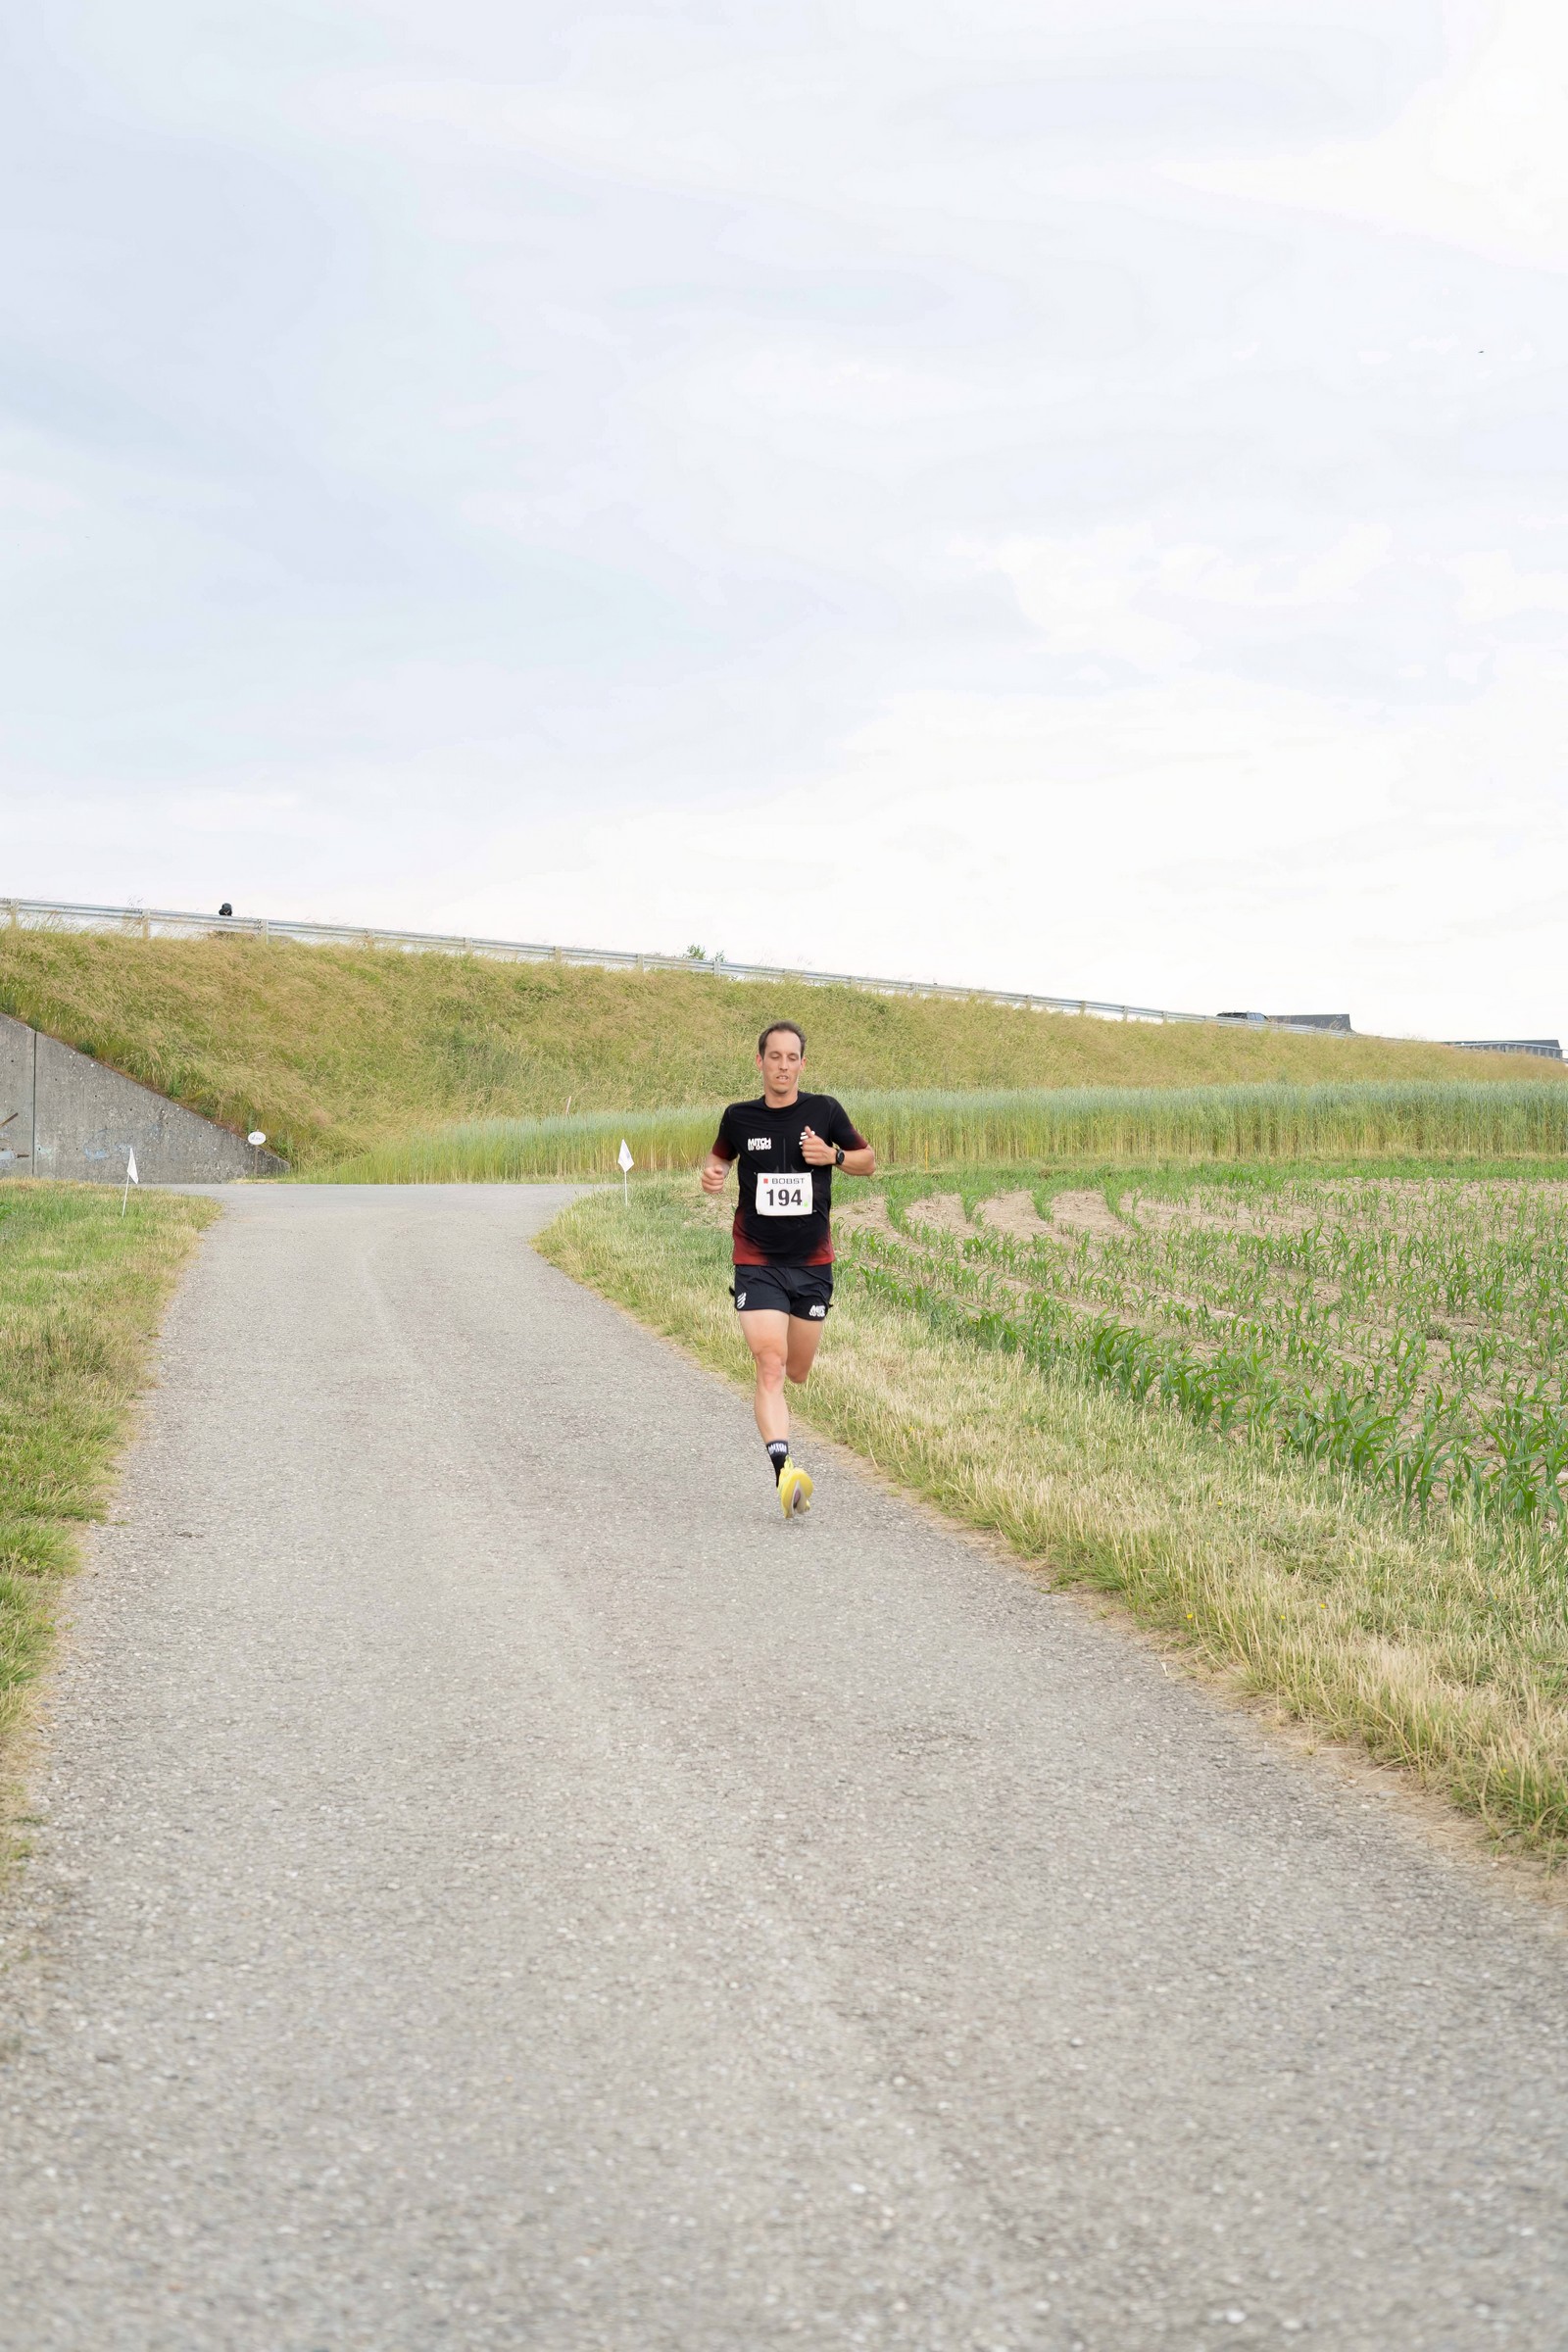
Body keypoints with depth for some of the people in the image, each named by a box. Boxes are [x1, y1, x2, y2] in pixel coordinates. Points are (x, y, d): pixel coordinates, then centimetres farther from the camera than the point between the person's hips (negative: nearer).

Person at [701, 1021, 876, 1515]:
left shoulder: (824, 1111, 0)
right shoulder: (739, 1117, 1)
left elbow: (869, 1162, 10)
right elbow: (721, 1155, 21)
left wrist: (834, 1156, -10)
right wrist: (712, 1173, -2)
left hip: (812, 1263, 2)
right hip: (757, 1264, -1)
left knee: (796, 1372, 11)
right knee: (769, 1364, -18)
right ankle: (784, 1470, -26)